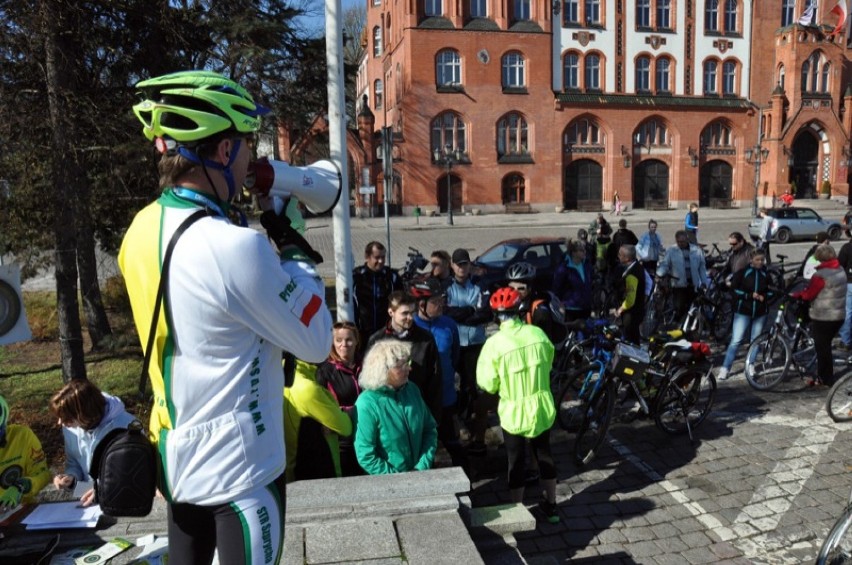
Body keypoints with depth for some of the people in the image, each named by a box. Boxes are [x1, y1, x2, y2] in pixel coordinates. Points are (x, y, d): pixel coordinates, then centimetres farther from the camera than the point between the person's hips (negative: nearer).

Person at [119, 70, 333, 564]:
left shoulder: (142, 231, -2)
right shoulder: (236, 246, -28)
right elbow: (317, 343, -16)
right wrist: (291, 240, -9)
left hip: (176, 454, 7)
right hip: (237, 468, -7)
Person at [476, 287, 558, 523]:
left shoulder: (495, 343, -19)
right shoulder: (538, 333, -9)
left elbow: (489, 385, -13)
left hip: (514, 412, -3)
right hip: (542, 407, 3)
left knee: (516, 461, 13)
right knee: (544, 455, 21)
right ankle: (551, 506, 34)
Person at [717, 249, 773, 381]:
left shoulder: (766, 274, 4)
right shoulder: (743, 272, -5)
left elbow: (771, 291, 15)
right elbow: (734, 289, -7)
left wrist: (764, 297, -6)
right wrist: (749, 295, -16)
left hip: (760, 312, 3)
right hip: (743, 311, -3)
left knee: (755, 341, 9)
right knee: (736, 340, -7)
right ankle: (725, 368, -3)